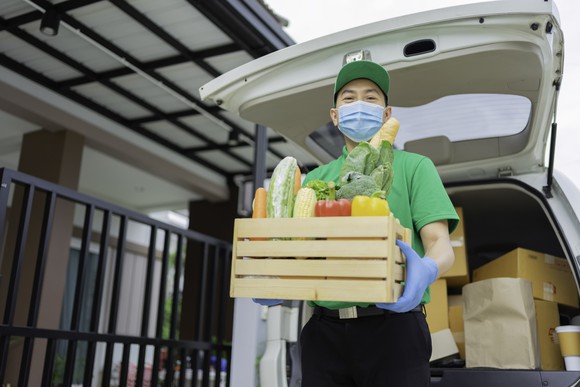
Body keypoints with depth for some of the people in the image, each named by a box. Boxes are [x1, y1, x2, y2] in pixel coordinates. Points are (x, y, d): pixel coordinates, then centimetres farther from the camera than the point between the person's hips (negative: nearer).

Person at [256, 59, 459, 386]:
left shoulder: (414, 166, 9)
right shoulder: (314, 179, 17)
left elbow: (441, 245, -2)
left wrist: (428, 269, -26)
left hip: (392, 326, -2)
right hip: (324, 331, 3)